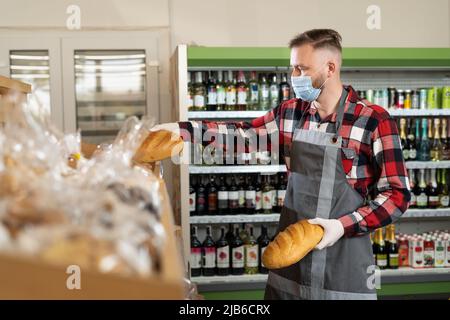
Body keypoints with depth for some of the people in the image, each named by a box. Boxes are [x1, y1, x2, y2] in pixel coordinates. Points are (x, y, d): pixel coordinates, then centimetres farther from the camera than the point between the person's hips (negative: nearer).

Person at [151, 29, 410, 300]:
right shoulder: (290, 113, 4)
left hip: (344, 262, -4)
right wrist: (182, 129, 1)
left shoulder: (374, 120, -12)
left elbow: (398, 195, -10)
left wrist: (343, 226, -19)